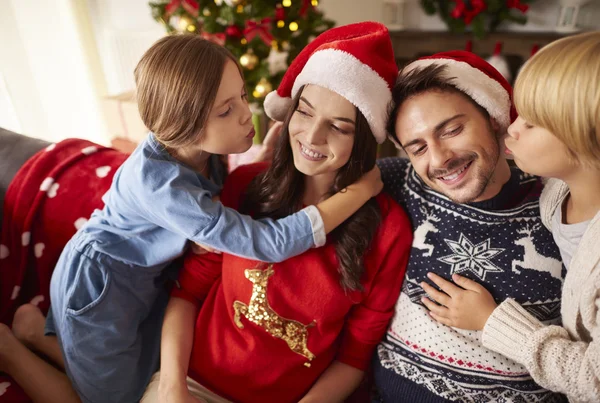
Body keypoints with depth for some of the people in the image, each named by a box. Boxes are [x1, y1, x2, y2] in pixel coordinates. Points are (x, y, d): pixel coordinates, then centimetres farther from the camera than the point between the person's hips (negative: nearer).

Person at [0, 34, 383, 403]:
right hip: (98, 284, -7)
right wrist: (362, 188, -38)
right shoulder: (158, 182, -40)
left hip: (149, 275, 7)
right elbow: (270, 243, -44)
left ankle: (55, 335, 36)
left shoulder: (202, 149, -17)